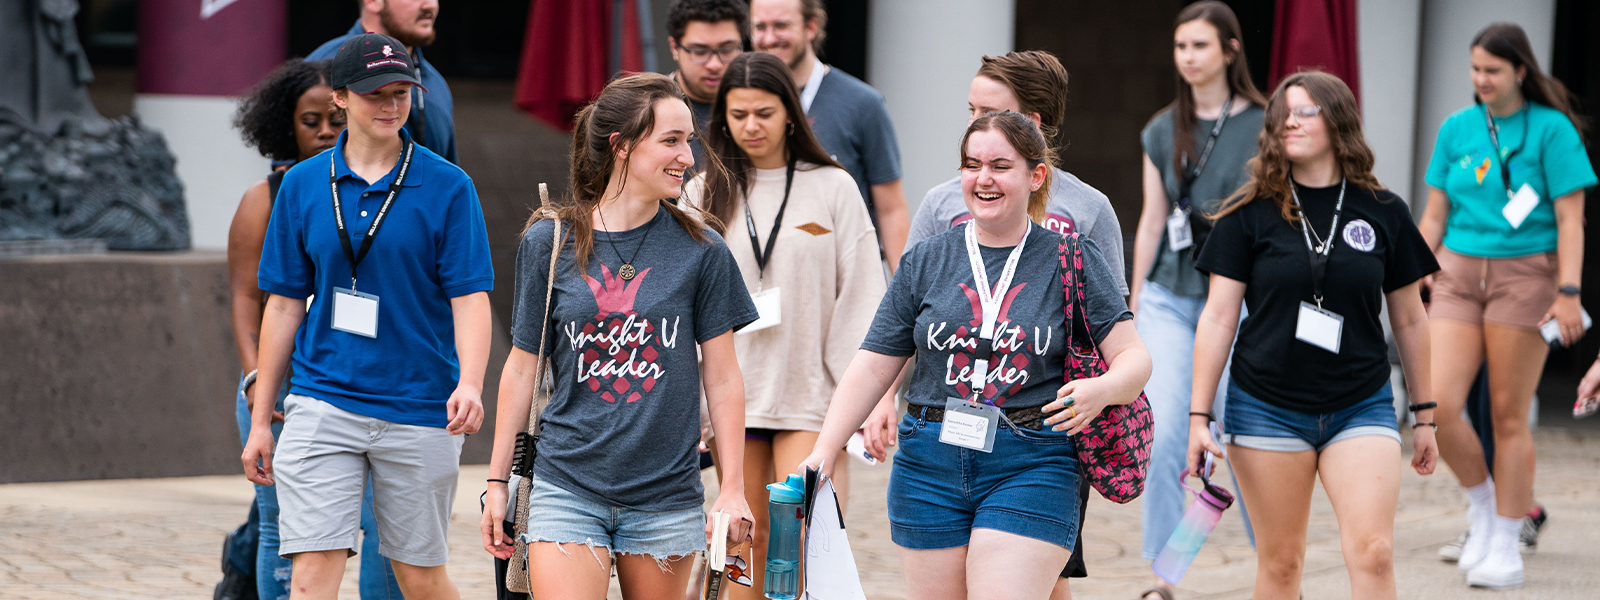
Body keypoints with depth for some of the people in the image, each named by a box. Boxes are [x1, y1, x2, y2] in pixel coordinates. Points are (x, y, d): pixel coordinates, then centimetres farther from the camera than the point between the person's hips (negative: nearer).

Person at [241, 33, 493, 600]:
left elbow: (470, 297, -6)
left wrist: (469, 384, -24)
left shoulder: (448, 187, -1)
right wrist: (260, 420, 10)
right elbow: (284, 304, 11)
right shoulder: (302, 185, 6)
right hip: (322, 403, 1)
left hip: (420, 409, -1)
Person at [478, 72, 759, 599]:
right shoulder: (548, 243, 1)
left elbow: (722, 379, 4)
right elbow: (522, 367, 8)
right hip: (567, 487, -1)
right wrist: (497, 481, 9)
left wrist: (733, 490, 1)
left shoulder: (700, 251, 1)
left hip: (666, 496, 1)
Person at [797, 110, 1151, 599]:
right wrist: (825, 450, -2)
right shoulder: (925, 263, 9)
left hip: (1031, 468, -3)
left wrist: (1101, 390, -23)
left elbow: (1133, 357, -1)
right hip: (930, 465, 3)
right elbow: (873, 367, 9)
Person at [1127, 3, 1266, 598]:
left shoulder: (1262, 127, -3)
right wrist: (1134, 306, 13)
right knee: (1162, 439, -9)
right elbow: (1151, 221, 13)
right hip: (1171, 299, 3)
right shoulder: (1162, 132, 9)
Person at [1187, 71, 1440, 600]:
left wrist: (1425, 414, 15)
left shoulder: (1383, 213, 3)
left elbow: (1409, 319, 11)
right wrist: (1198, 417, -4)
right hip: (1266, 410, 0)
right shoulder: (1250, 214, 0)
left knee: (1372, 554, -14)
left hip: (1361, 409, 0)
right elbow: (1218, 318, 1)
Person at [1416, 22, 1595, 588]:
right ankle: (1481, 504, 16)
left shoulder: (1551, 130, -3)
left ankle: (1506, 547, 11)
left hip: (1525, 276, -4)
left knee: (1509, 415, 0)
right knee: (1437, 405, -10)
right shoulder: (1456, 129, 9)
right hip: (1459, 274, 4)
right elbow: (1434, 216, 14)